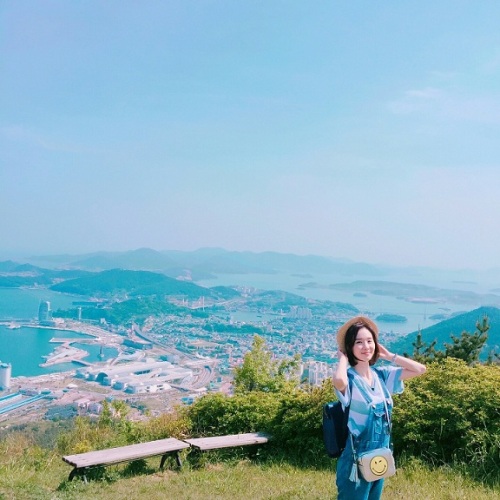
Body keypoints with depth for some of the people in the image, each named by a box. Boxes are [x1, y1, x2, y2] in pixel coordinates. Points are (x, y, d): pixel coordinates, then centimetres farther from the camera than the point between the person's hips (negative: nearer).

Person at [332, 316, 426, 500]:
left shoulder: (382, 374, 2)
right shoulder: (349, 378, -17)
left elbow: (420, 369, 3)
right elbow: (338, 381, -42)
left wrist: (388, 355, 0)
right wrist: (343, 358, -22)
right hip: (356, 460, -6)